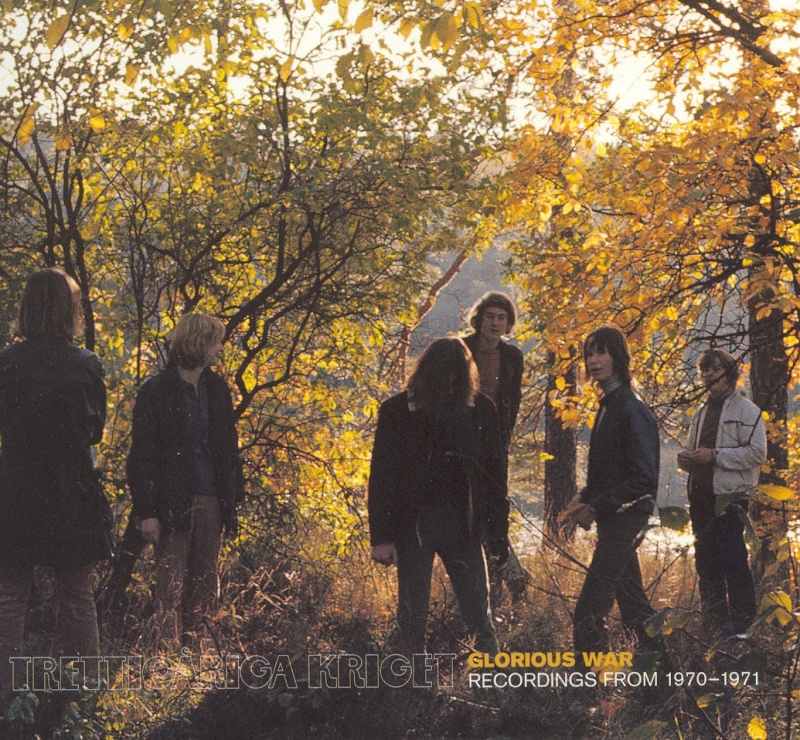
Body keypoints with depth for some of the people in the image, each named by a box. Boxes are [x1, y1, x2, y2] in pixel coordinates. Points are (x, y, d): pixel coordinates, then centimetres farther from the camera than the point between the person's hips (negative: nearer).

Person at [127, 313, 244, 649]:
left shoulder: (217, 389, 11)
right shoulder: (156, 392, -7)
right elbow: (143, 455, -8)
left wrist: (233, 495, 9)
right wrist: (147, 511, -14)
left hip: (211, 502, 6)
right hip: (173, 504, -6)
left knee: (206, 583, 9)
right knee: (172, 583, -3)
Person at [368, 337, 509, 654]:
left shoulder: (480, 410, 1)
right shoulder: (397, 411, -4)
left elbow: (494, 474, 6)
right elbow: (381, 477, -2)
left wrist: (498, 531, 3)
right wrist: (382, 536, -7)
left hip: (461, 523, 1)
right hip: (413, 525, -1)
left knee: (479, 615, 2)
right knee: (412, 618, 6)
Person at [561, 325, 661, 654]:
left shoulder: (632, 410, -15)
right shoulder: (608, 406, 13)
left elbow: (643, 478, -20)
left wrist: (596, 507, -19)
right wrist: (585, 498, 7)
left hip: (625, 518, -10)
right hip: (612, 519, 10)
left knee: (588, 614, -12)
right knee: (633, 606, 16)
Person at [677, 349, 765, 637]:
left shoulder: (746, 410, -4)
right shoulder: (701, 413, 21)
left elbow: (757, 453, -14)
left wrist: (715, 455, -18)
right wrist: (686, 458, 3)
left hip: (731, 497, -7)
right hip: (701, 497, 7)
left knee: (733, 560, -9)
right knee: (706, 562, 10)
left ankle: (741, 621, -5)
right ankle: (714, 621, 19)